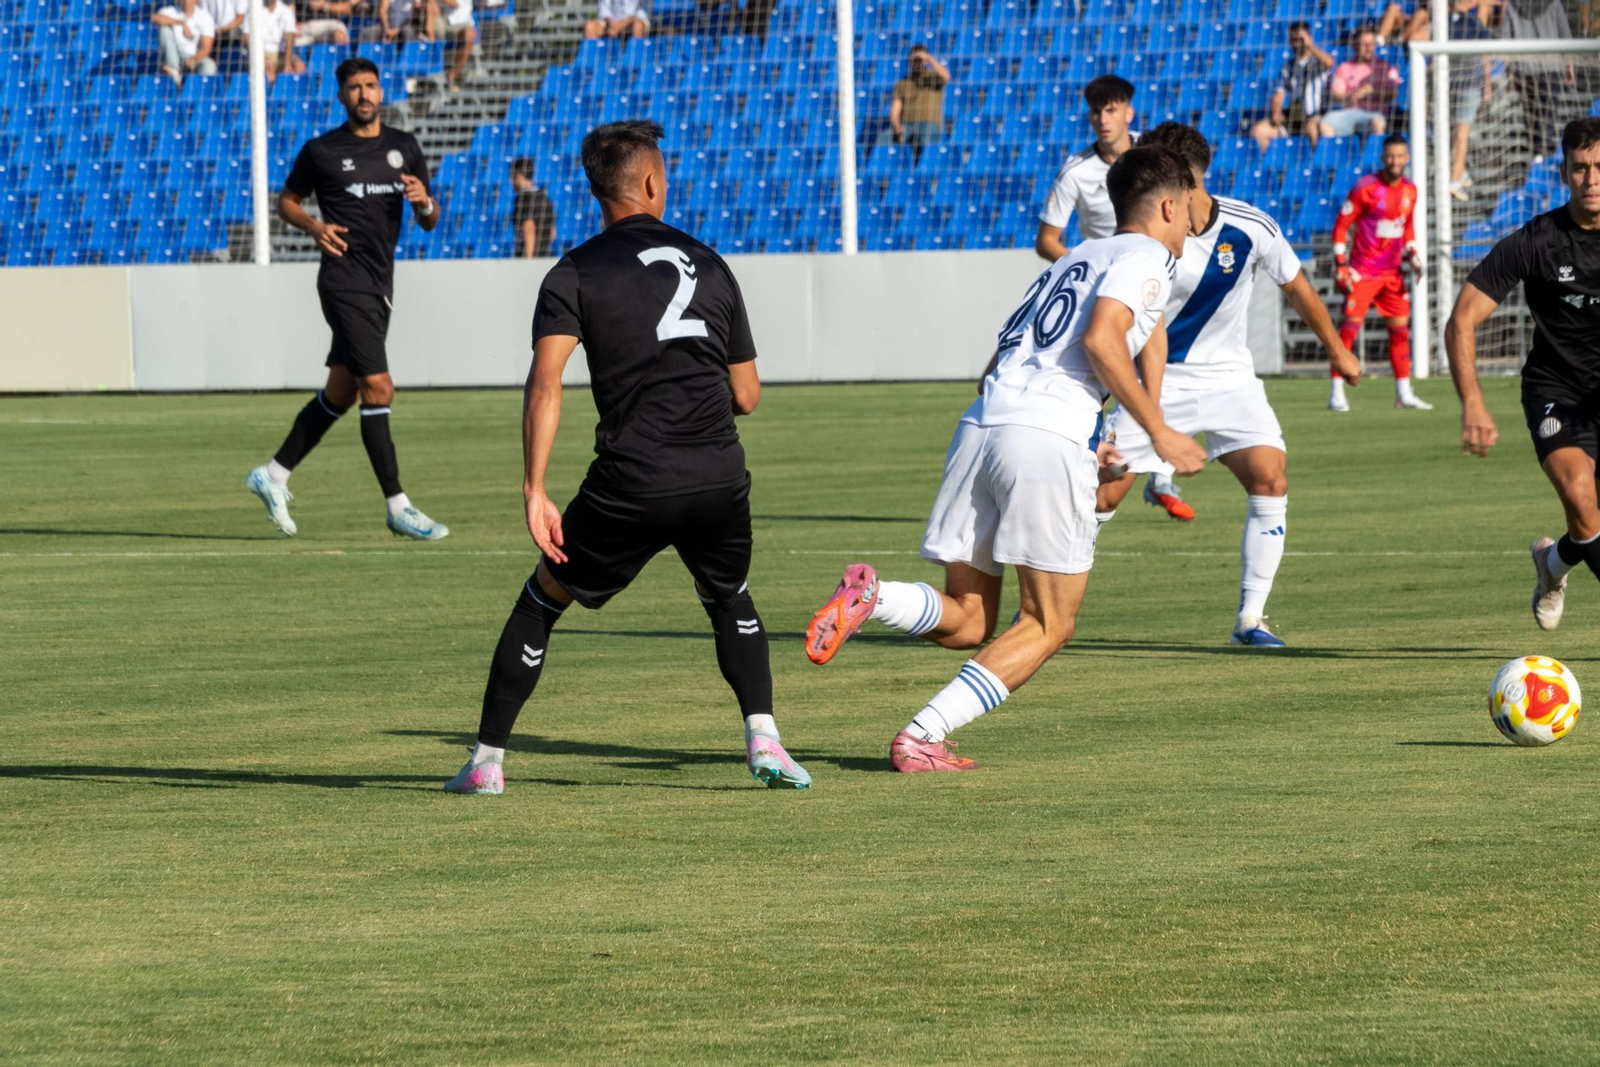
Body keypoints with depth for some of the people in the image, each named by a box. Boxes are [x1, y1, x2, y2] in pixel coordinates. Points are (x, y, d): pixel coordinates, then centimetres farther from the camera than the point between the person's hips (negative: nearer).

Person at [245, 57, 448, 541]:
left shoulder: (404, 147, 11)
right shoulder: (320, 151, -2)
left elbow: (429, 222, 14)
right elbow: (286, 201, 10)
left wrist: (424, 202, -9)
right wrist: (314, 225, -10)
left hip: (379, 284, 6)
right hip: (344, 280, -6)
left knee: (340, 393, 14)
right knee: (378, 389, -13)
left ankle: (274, 474, 29)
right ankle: (398, 507, -12)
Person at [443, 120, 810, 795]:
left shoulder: (575, 274, 6)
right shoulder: (709, 265, 15)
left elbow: (545, 384, -10)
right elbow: (747, 396, 18)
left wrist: (534, 491, -11)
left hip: (631, 483, -2)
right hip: (720, 479, 2)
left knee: (543, 599, 18)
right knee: (729, 599, 29)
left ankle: (486, 762, 17)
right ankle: (763, 740, 10)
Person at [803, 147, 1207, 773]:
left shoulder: (1072, 260, 29)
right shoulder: (1147, 256, 6)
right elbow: (1101, 339, -12)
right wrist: (1158, 432, -6)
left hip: (980, 425, 7)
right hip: (1049, 439, -7)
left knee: (965, 621, 12)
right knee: (1047, 626, 3)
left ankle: (871, 597, -17)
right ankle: (923, 737, -10)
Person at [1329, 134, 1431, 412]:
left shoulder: (1410, 191, 6)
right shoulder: (1365, 188, -11)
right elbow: (1341, 225, -8)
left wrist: (1412, 256, 6)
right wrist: (1341, 266, -13)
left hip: (1392, 272, 6)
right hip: (1362, 271, -6)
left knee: (1400, 328, 7)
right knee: (1350, 325, -11)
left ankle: (1404, 393, 16)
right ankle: (1337, 394, -7)